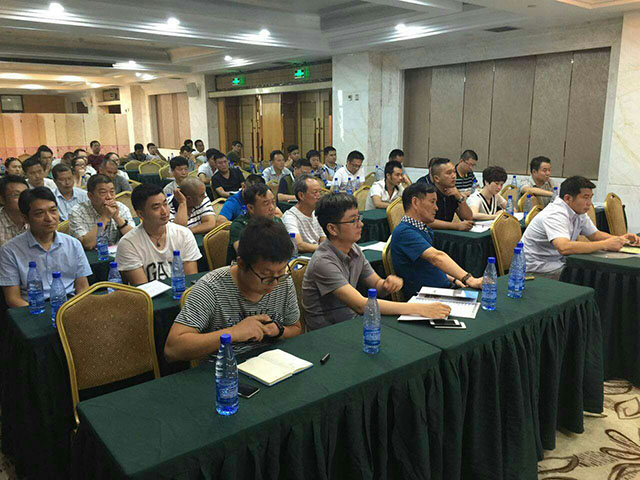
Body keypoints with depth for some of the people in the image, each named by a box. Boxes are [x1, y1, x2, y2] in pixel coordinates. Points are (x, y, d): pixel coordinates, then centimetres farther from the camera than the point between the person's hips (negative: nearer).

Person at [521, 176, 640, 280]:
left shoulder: (579, 212, 7)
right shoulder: (555, 215, -24)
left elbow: (595, 234, 21)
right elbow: (564, 247, -39)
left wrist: (619, 239, 0)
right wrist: (606, 244, -31)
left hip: (559, 263, 9)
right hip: (539, 271, -9)